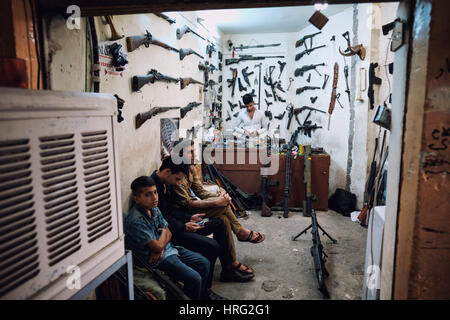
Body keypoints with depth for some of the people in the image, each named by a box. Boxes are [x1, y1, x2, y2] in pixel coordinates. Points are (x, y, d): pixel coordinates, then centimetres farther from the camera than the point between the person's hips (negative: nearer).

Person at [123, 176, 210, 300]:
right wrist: (163, 232, -2)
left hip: (168, 247, 9)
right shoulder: (136, 221, -25)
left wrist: (160, 248, -12)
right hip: (160, 258, -9)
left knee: (204, 263, 7)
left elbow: (168, 233, 8)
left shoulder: (154, 208, 2)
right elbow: (158, 246, -23)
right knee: (194, 279, -18)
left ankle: (202, 296, 25)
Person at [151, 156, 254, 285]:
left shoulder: (165, 183, 7)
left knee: (218, 224, 10)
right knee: (212, 246, -23)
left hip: (177, 223, 11)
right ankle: (203, 289, -4)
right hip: (170, 231, -11)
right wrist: (185, 226, -25)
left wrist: (190, 218, 7)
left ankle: (228, 269, 20)